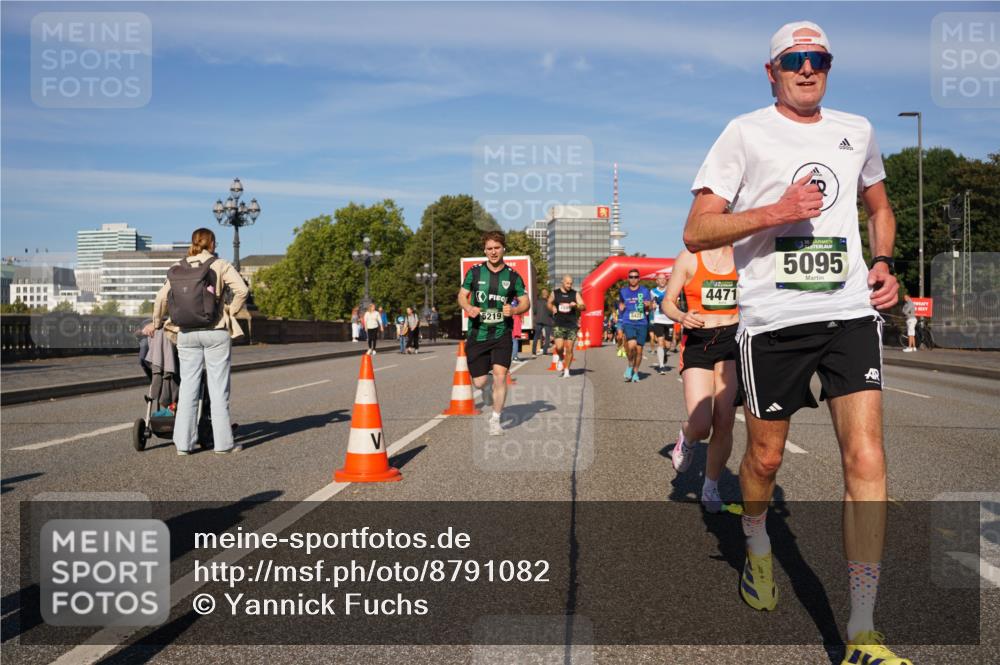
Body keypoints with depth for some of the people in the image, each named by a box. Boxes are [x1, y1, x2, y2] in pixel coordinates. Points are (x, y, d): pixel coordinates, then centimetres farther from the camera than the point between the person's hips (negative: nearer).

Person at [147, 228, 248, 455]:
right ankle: (223, 442, 5)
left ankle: (184, 443, 8)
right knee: (218, 389, 2)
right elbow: (242, 290, -14)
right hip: (216, 332, -3)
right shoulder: (221, 266, -1)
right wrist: (231, 312, 1)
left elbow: (162, 297, 7)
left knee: (187, 387, 8)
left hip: (186, 333, 3)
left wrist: (156, 323, 20)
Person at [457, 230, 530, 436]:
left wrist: (513, 310, -14)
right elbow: (462, 296, 7)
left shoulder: (513, 276, 1)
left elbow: (526, 302, 7)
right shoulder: (475, 272, 1)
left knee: (500, 375, -16)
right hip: (477, 334, 1)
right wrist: (469, 308, -14)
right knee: (479, 382, 2)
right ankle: (486, 389, 41)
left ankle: (495, 420, 0)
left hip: (502, 334, -1)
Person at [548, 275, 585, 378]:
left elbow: (582, 306, 0)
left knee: (569, 349, 0)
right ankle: (560, 359, 19)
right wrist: (552, 309, 2)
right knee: (559, 347, -14)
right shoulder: (555, 293, 5)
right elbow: (549, 303, 22)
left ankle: (566, 370, 13)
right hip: (558, 325, 0)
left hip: (571, 325, 0)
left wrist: (576, 305, -20)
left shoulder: (575, 294, 4)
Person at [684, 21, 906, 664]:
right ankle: (758, 550, 43)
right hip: (773, 318, -2)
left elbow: (880, 207, 31)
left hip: (852, 311, 3)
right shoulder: (745, 133, 1)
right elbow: (695, 231, -4)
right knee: (765, 457, 9)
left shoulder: (858, 131, 15)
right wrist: (776, 212, -16)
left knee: (866, 459, -10)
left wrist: (883, 262, 11)